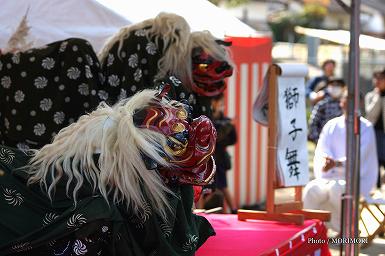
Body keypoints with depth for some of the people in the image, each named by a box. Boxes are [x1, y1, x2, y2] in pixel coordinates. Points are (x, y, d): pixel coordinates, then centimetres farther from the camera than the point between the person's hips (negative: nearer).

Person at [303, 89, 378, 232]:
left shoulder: (366, 128, -2)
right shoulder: (331, 125, 11)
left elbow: (358, 157, -14)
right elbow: (321, 151, 3)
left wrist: (337, 163, -32)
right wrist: (325, 161, -22)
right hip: (331, 177, 4)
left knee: (336, 189, -34)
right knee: (311, 190, -26)